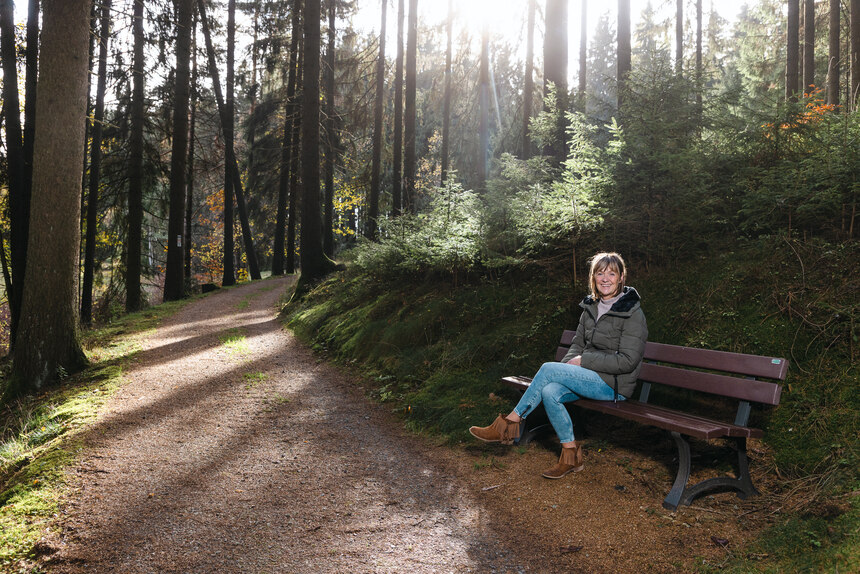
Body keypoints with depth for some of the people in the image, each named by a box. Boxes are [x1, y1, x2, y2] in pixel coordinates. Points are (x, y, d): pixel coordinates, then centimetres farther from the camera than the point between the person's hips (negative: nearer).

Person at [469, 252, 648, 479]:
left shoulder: (632, 314, -11)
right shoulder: (591, 307, 10)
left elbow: (627, 362, -17)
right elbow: (578, 344, 16)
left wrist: (583, 361, -15)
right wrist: (567, 366, -5)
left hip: (615, 385, -7)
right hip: (590, 377, 7)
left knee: (548, 369, -21)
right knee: (549, 392, -23)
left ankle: (510, 424, -9)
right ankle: (570, 454, -10)